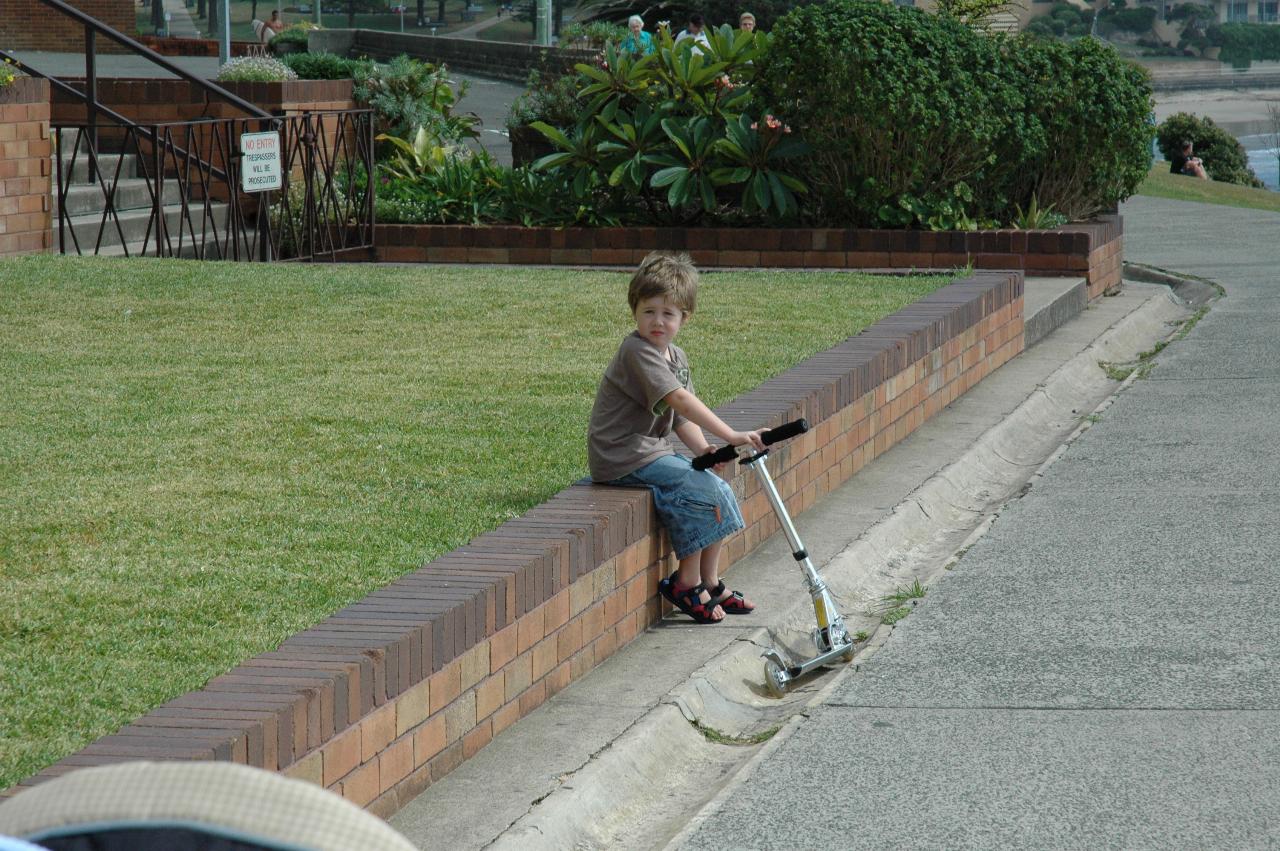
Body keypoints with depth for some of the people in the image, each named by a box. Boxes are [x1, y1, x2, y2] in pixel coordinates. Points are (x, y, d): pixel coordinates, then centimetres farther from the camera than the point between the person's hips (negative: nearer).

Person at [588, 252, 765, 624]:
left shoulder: (676, 356, 12)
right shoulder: (637, 350, -19)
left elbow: (682, 417, 12)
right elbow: (679, 399, -29)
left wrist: (704, 448, -9)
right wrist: (731, 436, -33)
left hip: (653, 451, 10)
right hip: (624, 457, -10)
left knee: (720, 492, 4)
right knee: (701, 492, -18)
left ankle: (710, 583, 14)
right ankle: (686, 584, -6)